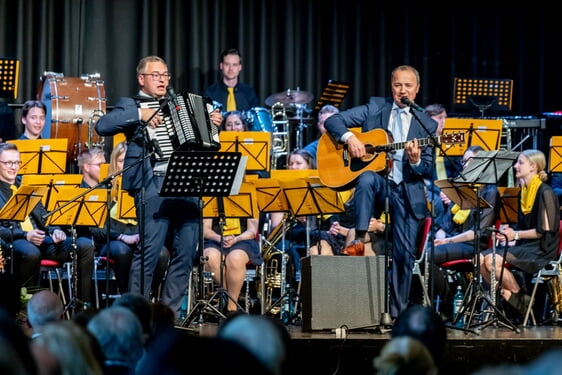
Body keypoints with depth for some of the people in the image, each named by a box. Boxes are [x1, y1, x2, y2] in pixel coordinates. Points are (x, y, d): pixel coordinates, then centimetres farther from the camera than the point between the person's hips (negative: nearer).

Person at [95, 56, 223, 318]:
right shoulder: (130, 105, 8)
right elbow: (102, 126, -10)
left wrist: (212, 124, 16)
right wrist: (139, 115, -15)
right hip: (153, 185, -6)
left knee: (186, 252, 1)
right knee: (149, 250, -10)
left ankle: (170, 313, 9)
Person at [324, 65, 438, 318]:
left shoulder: (427, 124, 7)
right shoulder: (375, 108, 6)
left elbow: (429, 171, 3)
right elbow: (332, 121, 1)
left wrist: (416, 161, -19)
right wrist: (349, 137, -18)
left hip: (408, 190, 1)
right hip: (376, 179, -1)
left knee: (405, 252, -4)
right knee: (367, 178, -37)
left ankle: (398, 311, 8)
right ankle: (359, 239, -29)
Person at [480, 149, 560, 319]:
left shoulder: (545, 193, -12)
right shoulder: (523, 192, 16)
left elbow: (545, 230, -16)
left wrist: (516, 235, -18)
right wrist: (510, 231, 3)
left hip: (541, 250, -9)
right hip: (524, 246, 9)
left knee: (493, 260, -27)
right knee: (480, 259, -12)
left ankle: (521, 298, -11)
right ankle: (506, 294, -5)